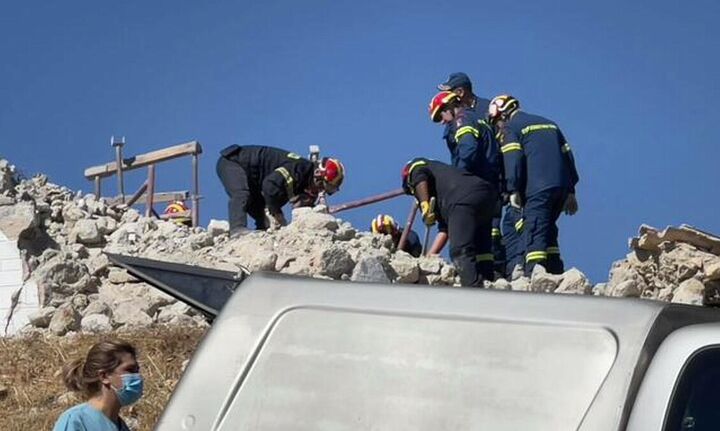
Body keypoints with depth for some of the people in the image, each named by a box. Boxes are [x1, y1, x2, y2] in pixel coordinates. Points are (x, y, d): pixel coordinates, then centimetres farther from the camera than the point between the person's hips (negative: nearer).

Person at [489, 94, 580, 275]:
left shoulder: (510, 128, 6)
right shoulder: (549, 124, 27)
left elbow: (513, 159, -10)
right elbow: (567, 154, 23)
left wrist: (513, 190, -12)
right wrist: (570, 191, 22)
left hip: (537, 188, -7)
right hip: (562, 185, 7)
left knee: (534, 233, -11)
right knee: (548, 230, 17)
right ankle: (556, 274, 13)